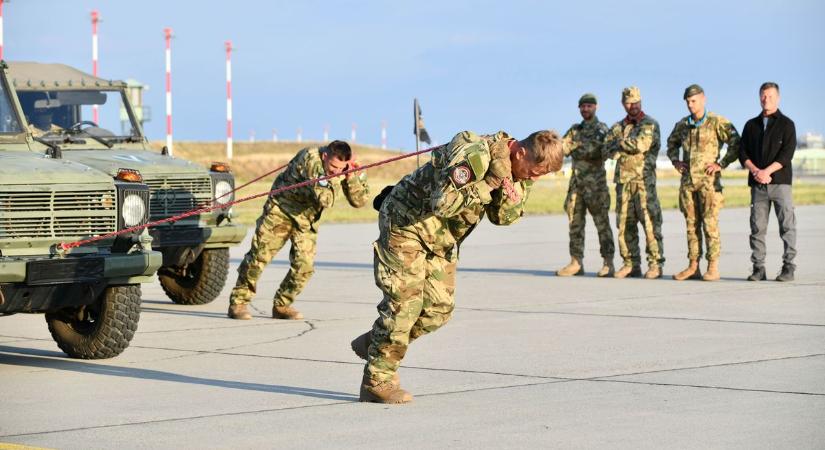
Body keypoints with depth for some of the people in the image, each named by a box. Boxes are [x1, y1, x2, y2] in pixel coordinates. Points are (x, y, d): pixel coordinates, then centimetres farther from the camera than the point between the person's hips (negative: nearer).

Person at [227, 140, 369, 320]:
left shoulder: (345, 168, -13)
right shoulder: (310, 159, -31)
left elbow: (360, 201, -14)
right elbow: (325, 199, -36)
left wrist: (353, 177, -28)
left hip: (307, 218, 5)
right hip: (282, 208, -5)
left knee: (304, 265, -6)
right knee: (259, 256, -5)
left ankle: (282, 306, 11)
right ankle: (238, 303, 4)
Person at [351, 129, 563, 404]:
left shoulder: (516, 168, -4)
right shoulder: (474, 155, -31)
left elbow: (502, 217, 4)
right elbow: (442, 202, -39)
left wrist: (515, 190, -17)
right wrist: (488, 184, -33)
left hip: (442, 238, 8)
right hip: (405, 223, -8)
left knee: (440, 308, 3)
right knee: (404, 301, -11)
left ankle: (375, 343, 20)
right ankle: (377, 382, -3)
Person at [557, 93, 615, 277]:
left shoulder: (602, 129, -1)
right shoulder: (575, 129, 17)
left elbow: (604, 153, -14)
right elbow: (563, 148, 9)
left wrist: (580, 146, -21)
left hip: (595, 181, -6)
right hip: (577, 180, 6)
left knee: (602, 222, -5)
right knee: (575, 222, 5)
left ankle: (608, 263, -4)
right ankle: (576, 263, 8)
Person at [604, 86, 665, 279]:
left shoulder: (650, 124, 1)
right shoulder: (618, 126, 18)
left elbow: (642, 144, -16)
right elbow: (610, 149, 5)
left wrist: (622, 142, -3)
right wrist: (632, 145, -9)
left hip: (643, 179, -6)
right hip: (623, 180, 6)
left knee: (650, 222, -9)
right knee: (625, 225, 5)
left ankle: (655, 264, -7)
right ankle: (631, 264, 12)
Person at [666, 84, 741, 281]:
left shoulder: (717, 122, -4)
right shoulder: (682, 125, 13)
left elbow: (736, 144, -7)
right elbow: (672, 143, 31)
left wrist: (721, 164, -10)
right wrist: (675, 160, 14)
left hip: (708, 181, -5)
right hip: (687, 180, 6)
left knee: (710, 224, -7)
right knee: (691, 224, 7)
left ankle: (713, 267, -5)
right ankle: (693, 266, 11)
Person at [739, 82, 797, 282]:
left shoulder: (786, 124, 4)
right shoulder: (752, 125, 16)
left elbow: (787, 153, -7)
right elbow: (743, 152, 9)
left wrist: (767, 171, -16)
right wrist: (755, 171, -9)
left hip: (780, 181, -3)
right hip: (757, 184, 3)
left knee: (787, 224, -6)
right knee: (757, 226, 0)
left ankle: (788, 267, -3)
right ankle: (758, 268, 4)